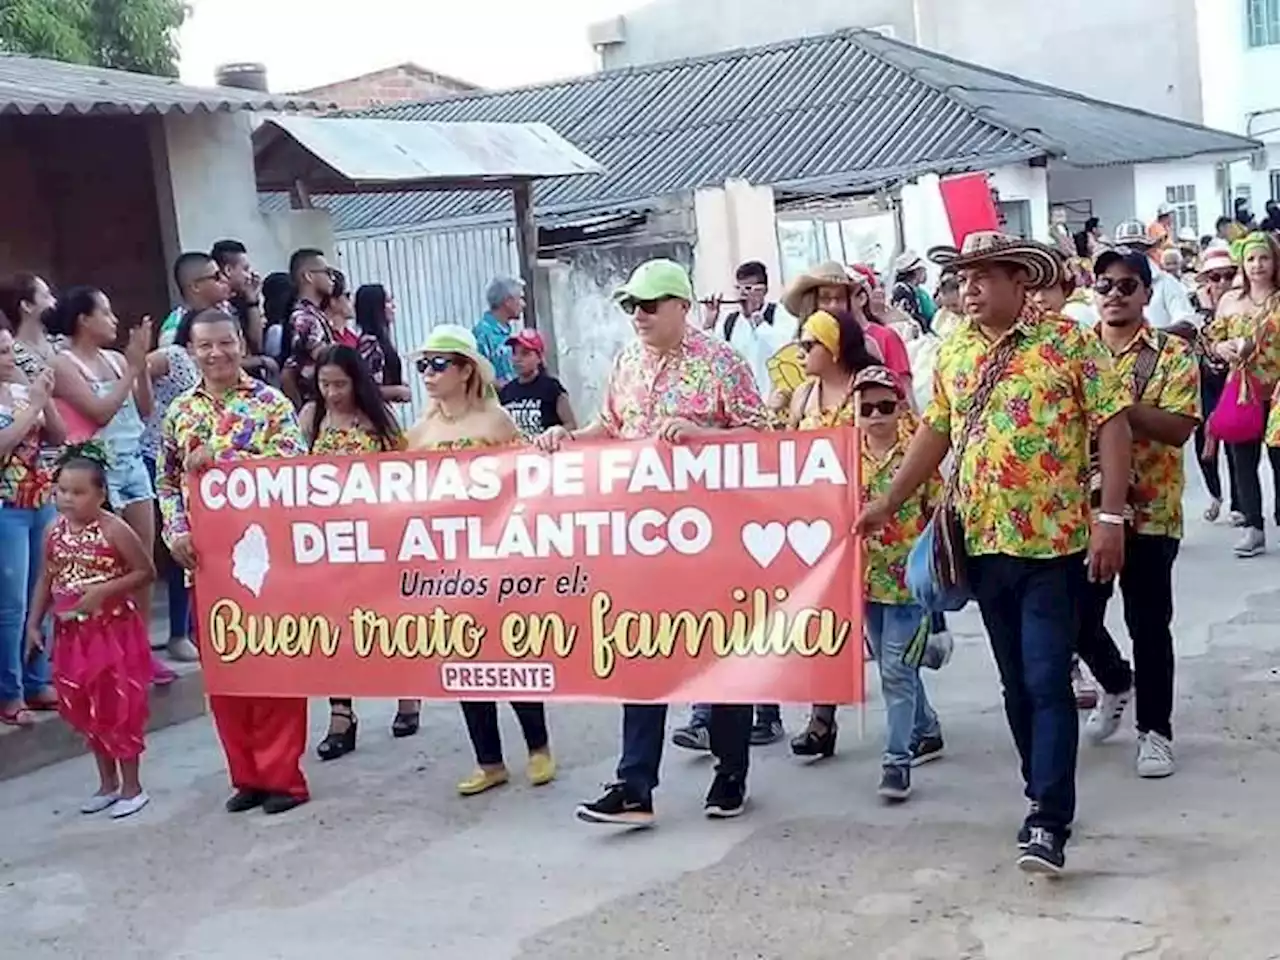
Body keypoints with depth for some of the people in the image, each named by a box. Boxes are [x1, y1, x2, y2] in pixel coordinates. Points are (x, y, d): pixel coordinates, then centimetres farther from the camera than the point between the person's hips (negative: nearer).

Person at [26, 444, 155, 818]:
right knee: (85, 710, 14)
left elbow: (146, 572, -13)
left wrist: (105, 590, -23)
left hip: (114, 631, -6)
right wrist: (34, 622, 6)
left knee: (119, 707, 0)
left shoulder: (113, 530, -15)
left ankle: (131, 786, 14)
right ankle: (108, 783, 28)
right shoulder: (56, 531, 1)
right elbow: (46, 579, 10)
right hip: (72, 633, 6)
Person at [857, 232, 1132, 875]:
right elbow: (935, 432, 17)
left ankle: (1048, 821, -3)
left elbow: (1112, 424, -8)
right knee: (1016, 682, 13)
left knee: (1047, 681, -7)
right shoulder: (954, 352, 9)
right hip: (984, 543, 5)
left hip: (1053, 541, -5)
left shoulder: (1069, 340, -6)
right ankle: (1045, 799, 26)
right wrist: (888, 504, 15)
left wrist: (1110, 517, -15)